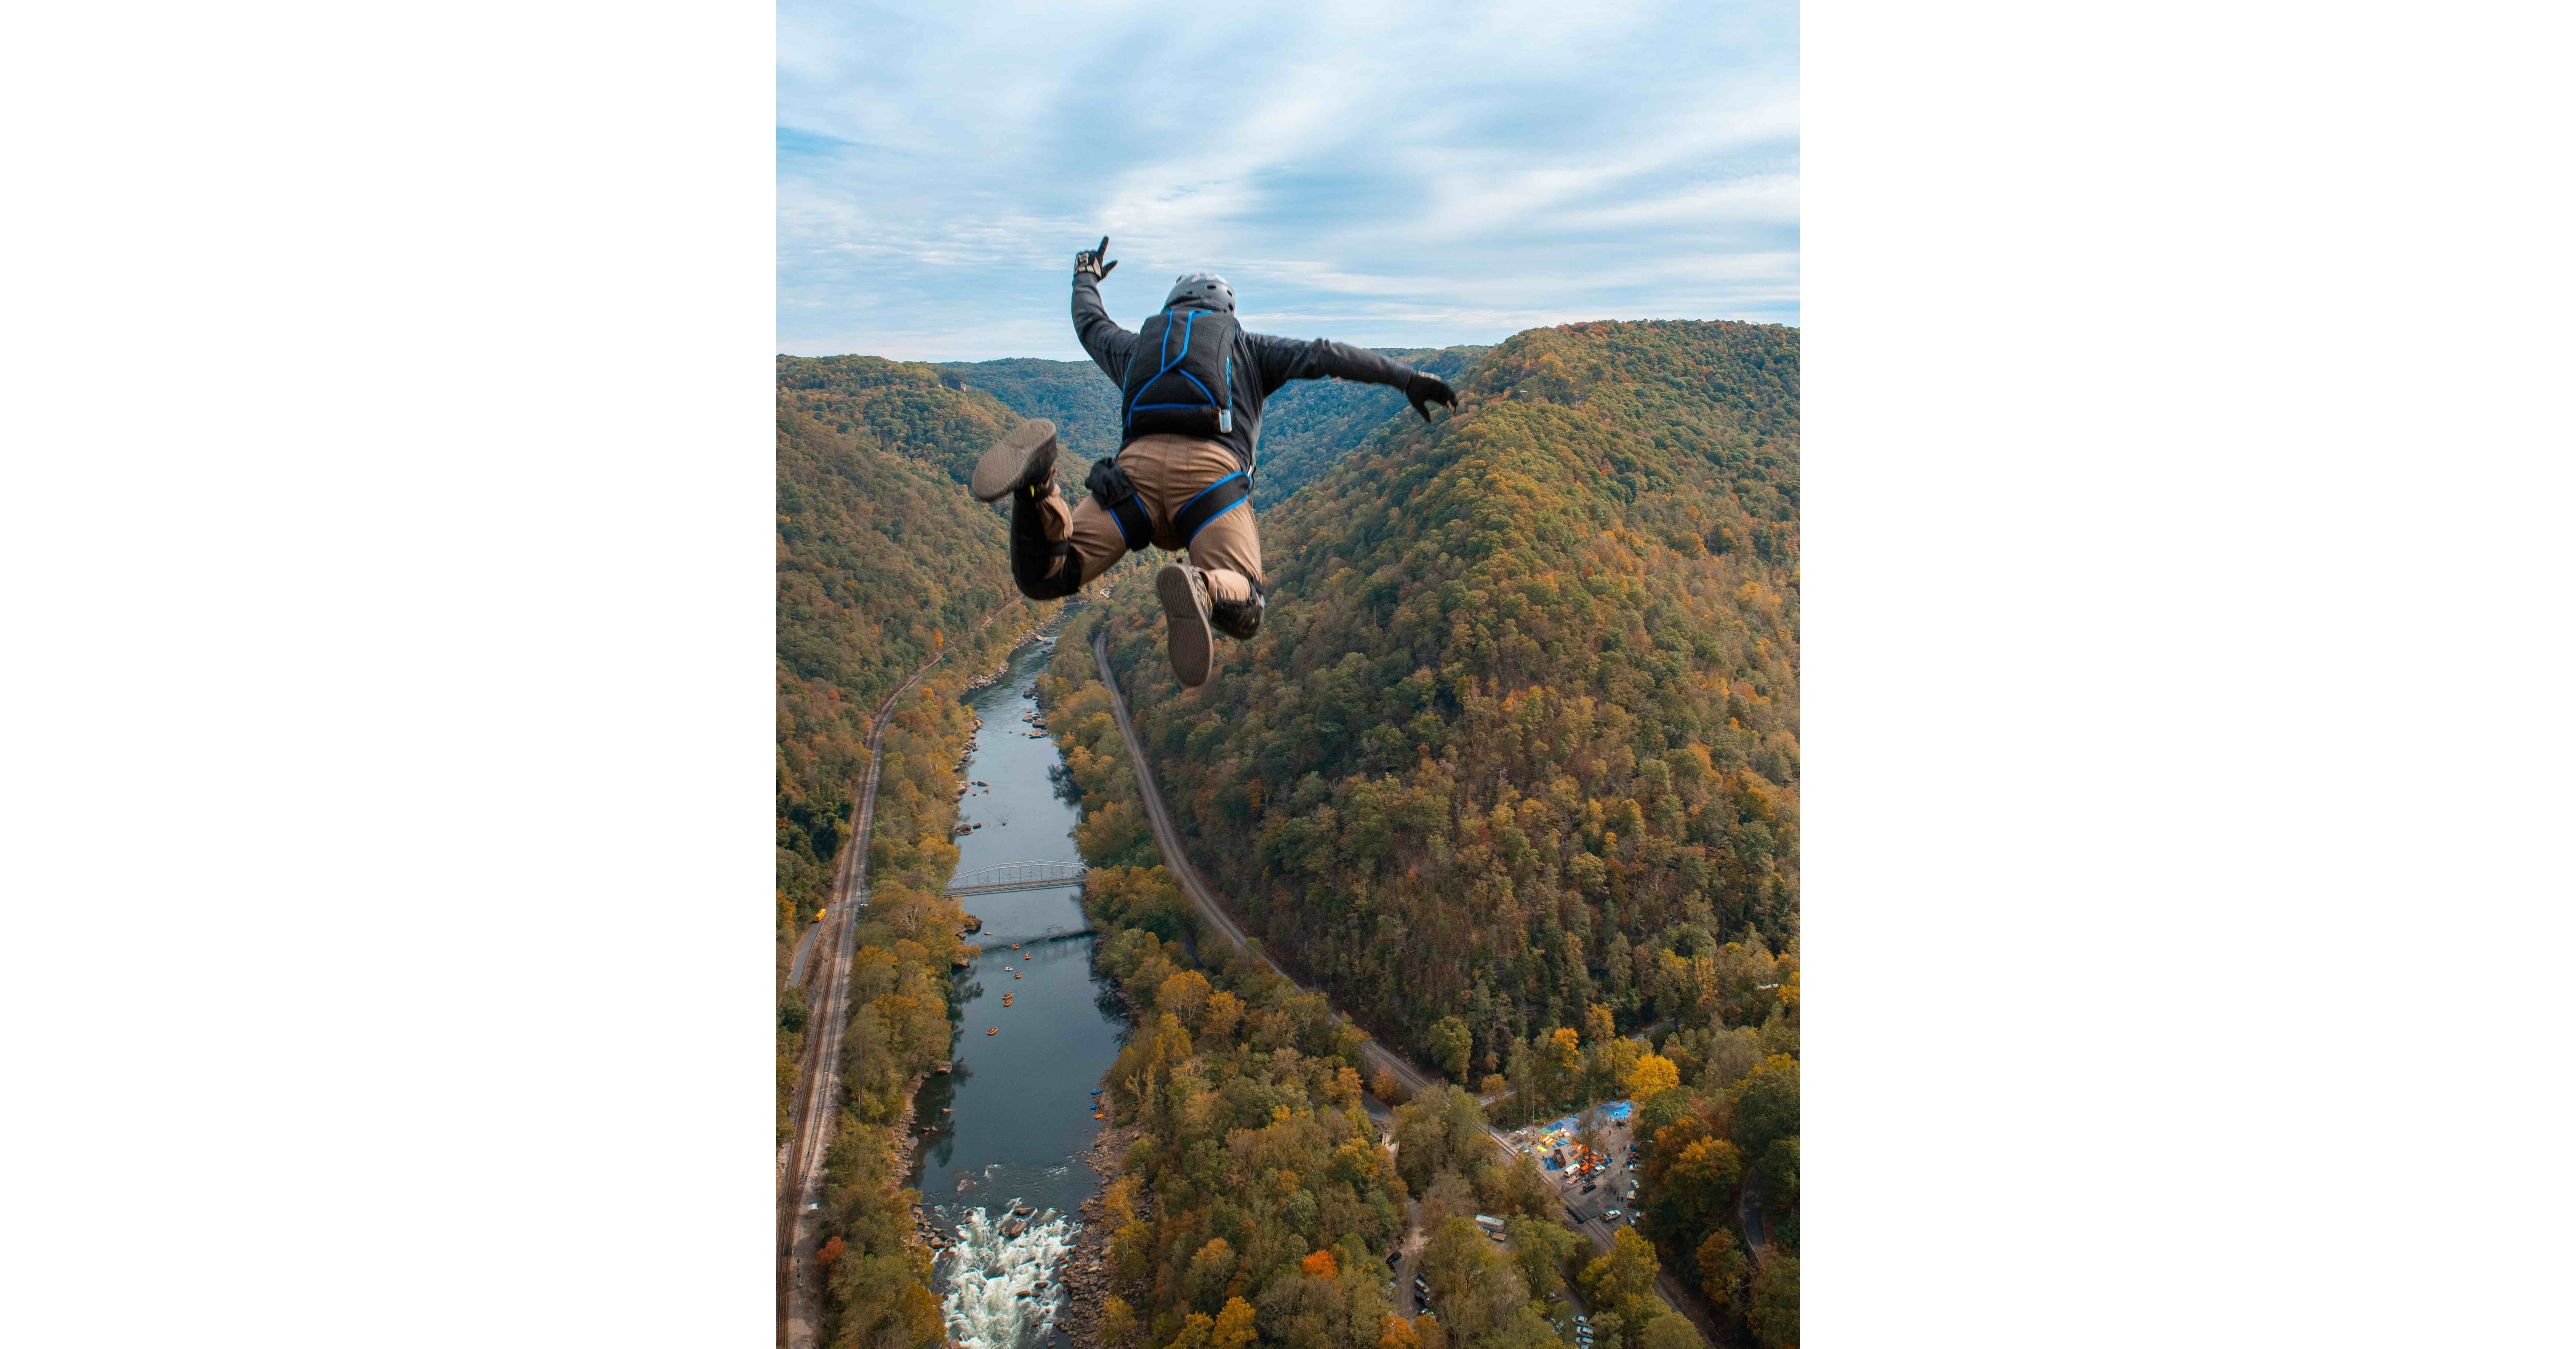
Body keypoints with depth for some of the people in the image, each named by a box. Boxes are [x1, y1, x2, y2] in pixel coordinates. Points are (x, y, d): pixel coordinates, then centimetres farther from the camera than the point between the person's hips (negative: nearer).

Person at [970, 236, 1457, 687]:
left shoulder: (1138, 345, 37)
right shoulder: (1247, 346, 31)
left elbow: (1090, 324, 57)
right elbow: (1323, 356, 19)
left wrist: (1086, 277, 79)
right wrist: (1407, 377, 19)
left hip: (1138, 465, 2)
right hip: (1211, 468, -2)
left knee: (1043, 578, 1)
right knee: (1243, 616, -7)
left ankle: (1036, 480, -29)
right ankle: (1199, 588, -44)